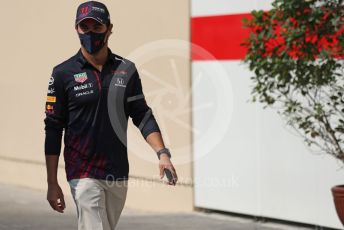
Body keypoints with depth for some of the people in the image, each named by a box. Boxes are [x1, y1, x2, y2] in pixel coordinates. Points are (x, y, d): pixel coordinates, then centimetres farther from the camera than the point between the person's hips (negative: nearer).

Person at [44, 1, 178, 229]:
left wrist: (162, 153, -8)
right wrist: (52, 184, -6)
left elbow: (142, 115, 8)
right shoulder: (63, 73, -3)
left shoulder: (126, 70, 6)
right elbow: (53, 130, -2)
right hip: (84, 174, -4)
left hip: (119, 174, 4)